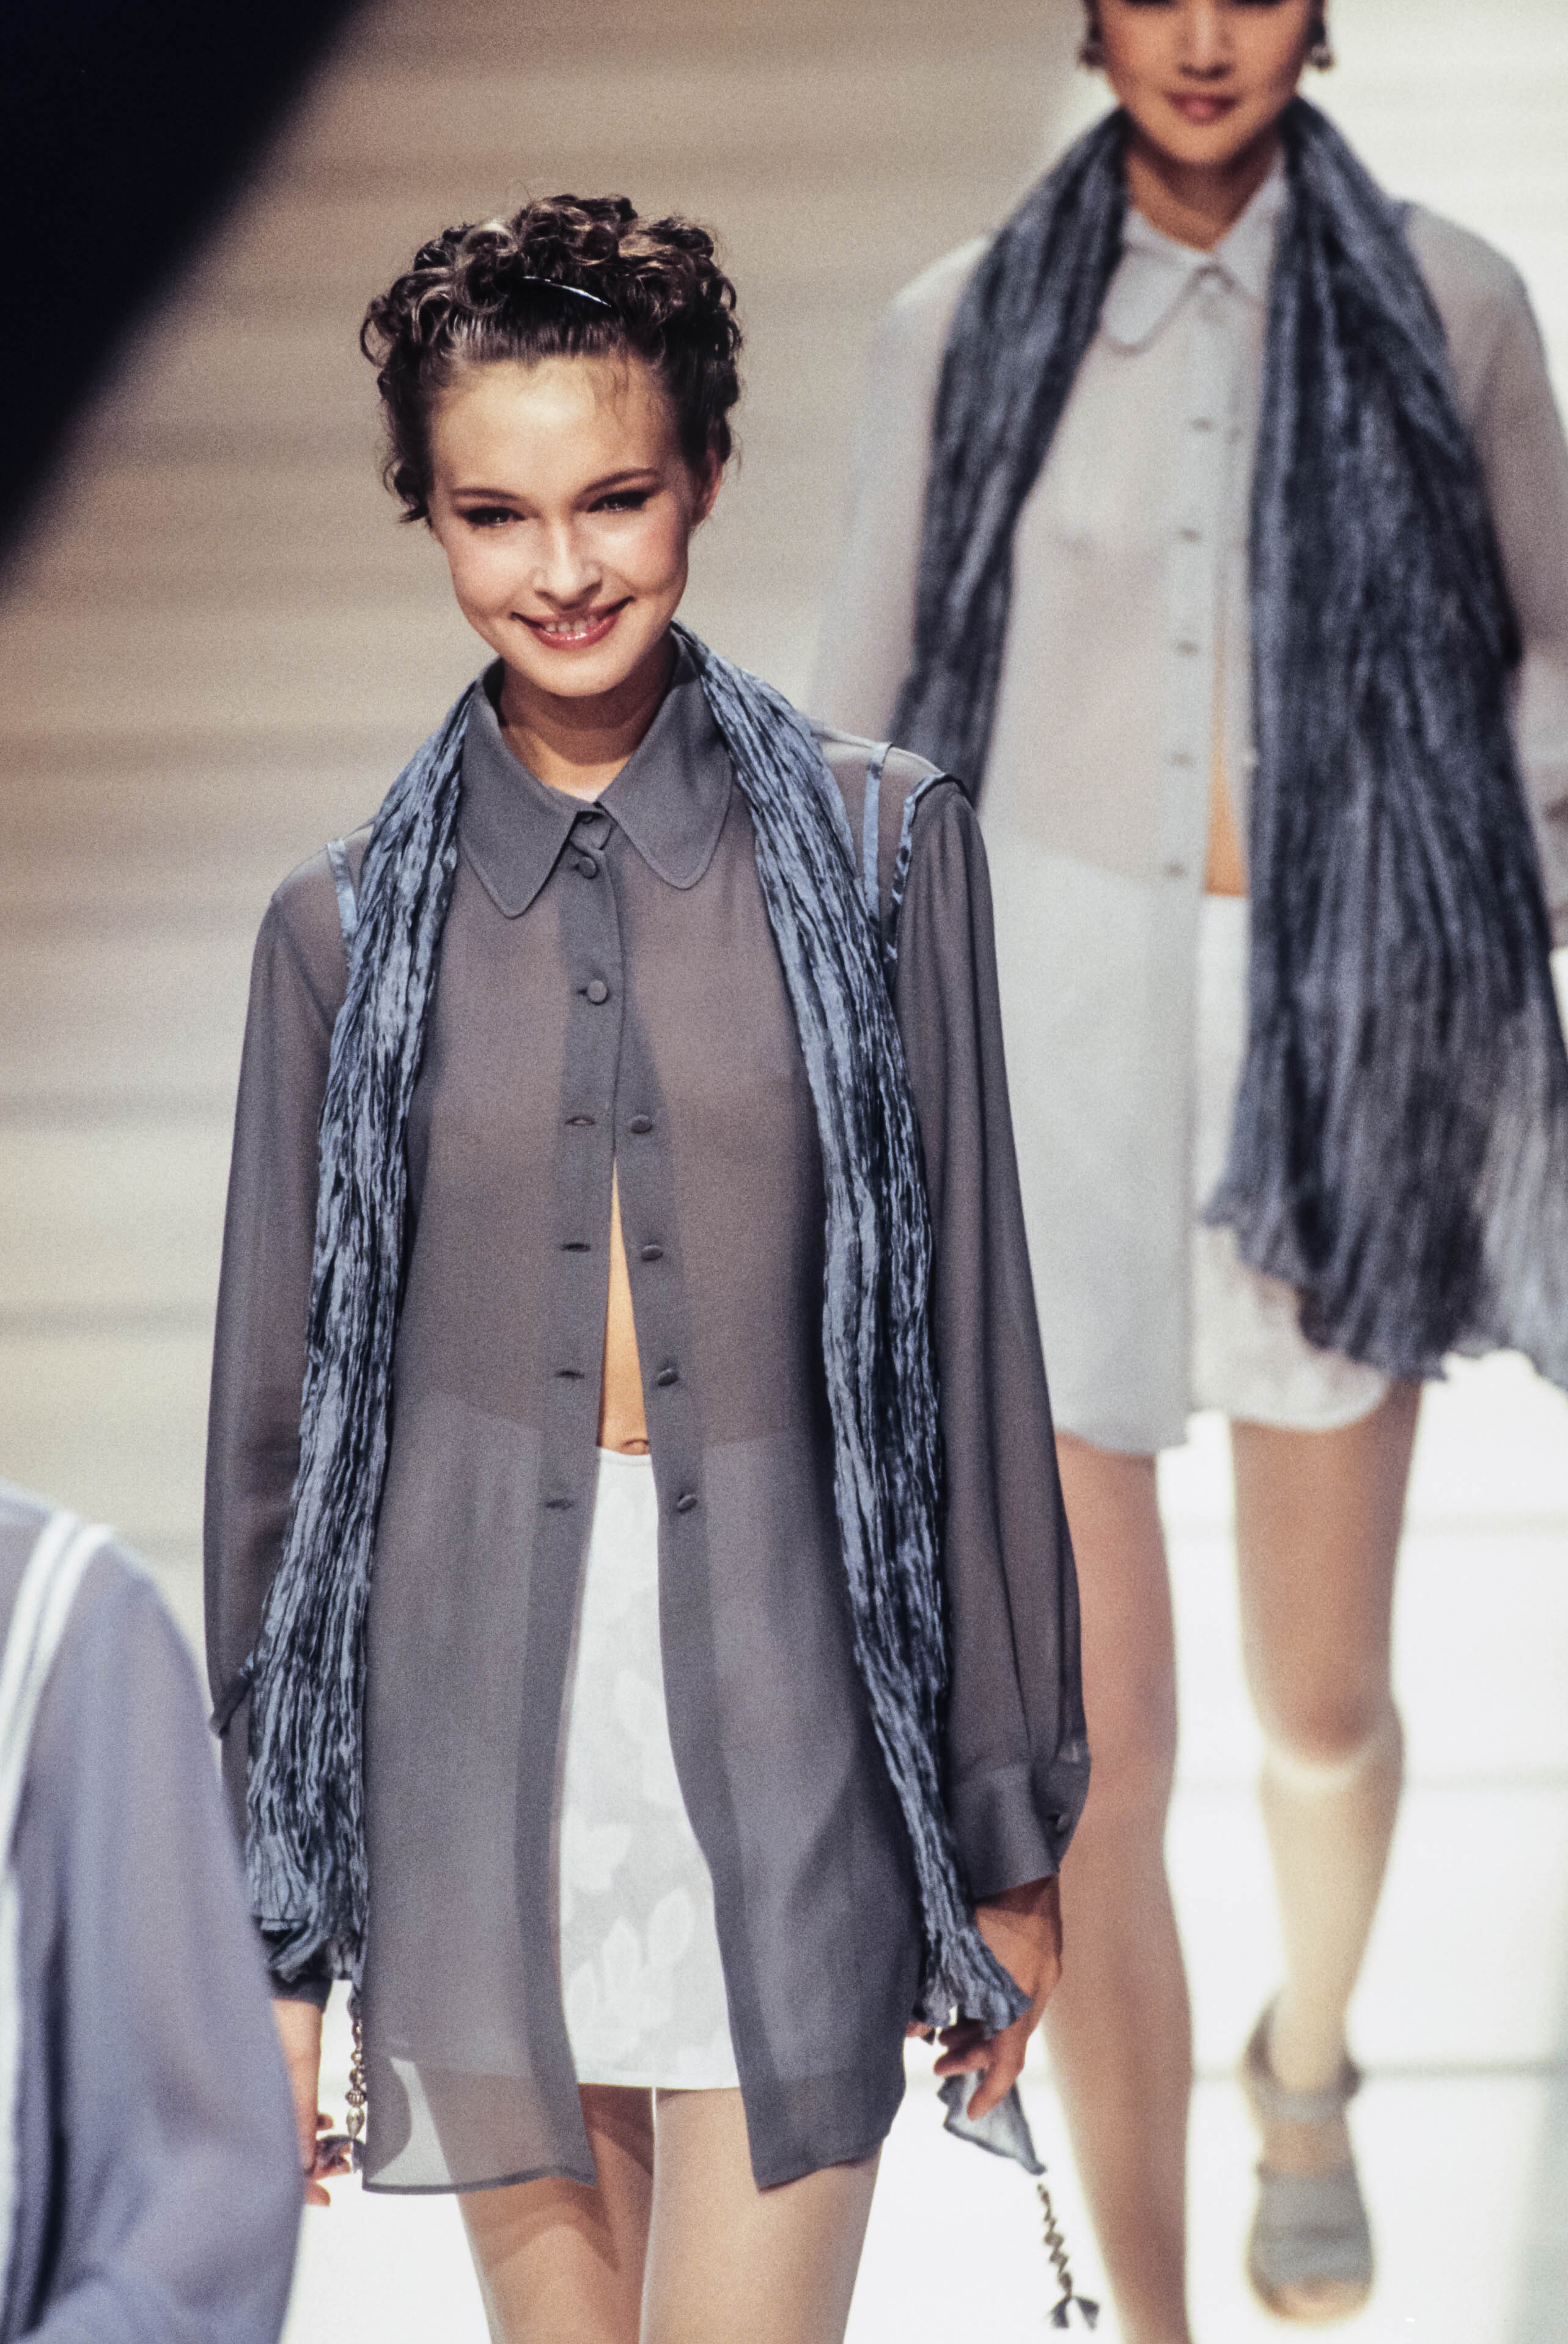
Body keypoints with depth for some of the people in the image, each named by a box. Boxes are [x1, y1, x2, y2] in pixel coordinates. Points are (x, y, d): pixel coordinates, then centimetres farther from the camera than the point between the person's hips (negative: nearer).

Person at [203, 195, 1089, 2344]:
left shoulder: (877, 851, 3)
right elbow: (277, 1418, 9)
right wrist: (271, 1935, 8)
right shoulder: (352, 925, 6)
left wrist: (1012, 1832, 4)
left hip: (785, 1718, -1)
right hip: (472, 1736, 1)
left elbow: (973, 1345, 4)